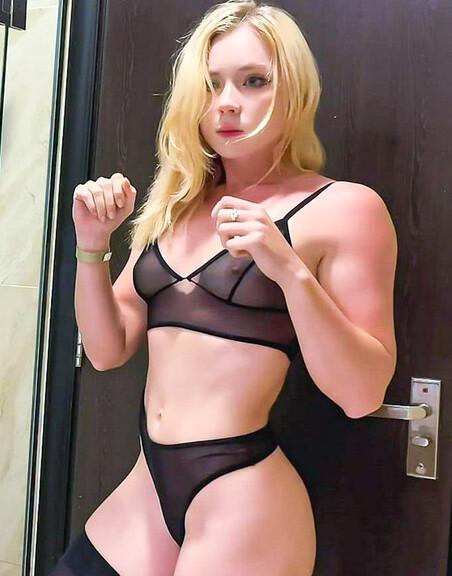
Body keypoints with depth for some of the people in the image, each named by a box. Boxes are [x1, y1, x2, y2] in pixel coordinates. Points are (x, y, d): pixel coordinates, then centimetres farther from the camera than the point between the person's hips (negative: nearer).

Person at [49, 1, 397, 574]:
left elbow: (362, 394, -13)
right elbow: (107, 349, 7)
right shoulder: (177, 205, 8)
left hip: (242, 500, -5)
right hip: (148, 485, 5)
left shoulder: (345, 208, -8)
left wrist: (291, 271, -25)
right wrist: (91, 245, -6)